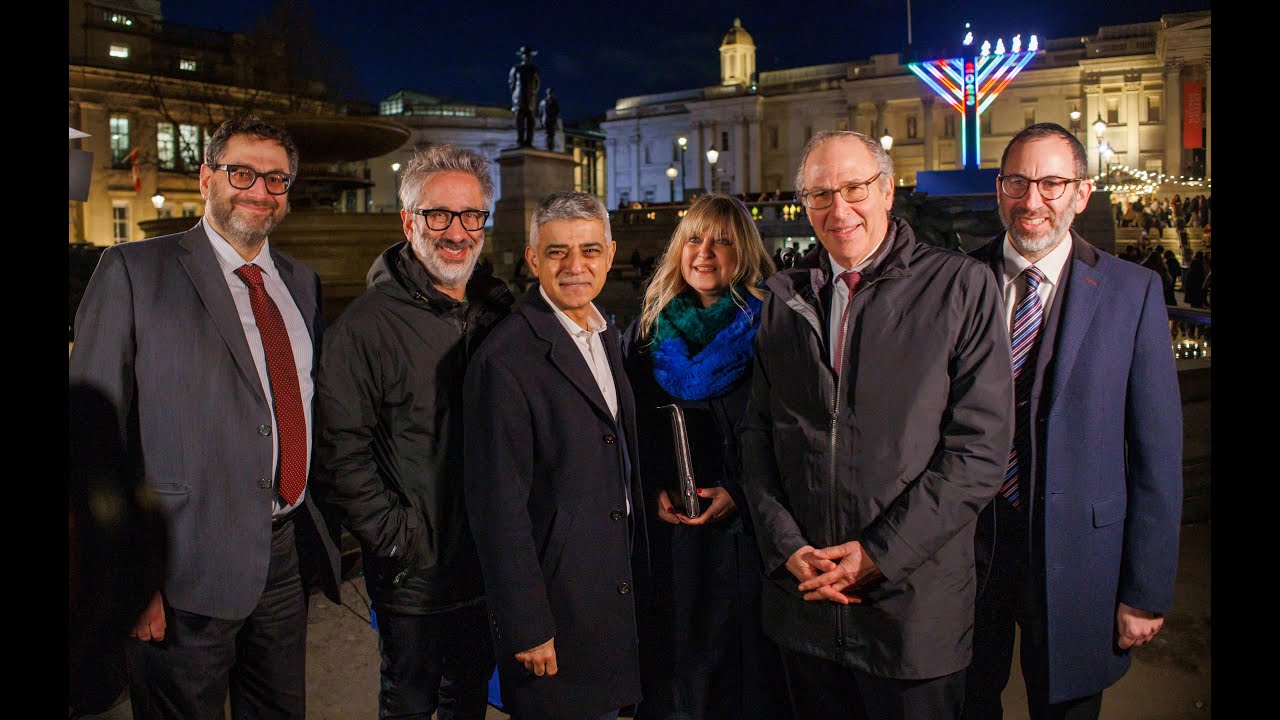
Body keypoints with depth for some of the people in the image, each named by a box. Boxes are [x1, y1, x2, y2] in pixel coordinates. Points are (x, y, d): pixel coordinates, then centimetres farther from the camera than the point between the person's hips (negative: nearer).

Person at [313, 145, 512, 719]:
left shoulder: (500, 312, 4)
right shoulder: (368, 323, -13)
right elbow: (341, 453, -15)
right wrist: (396, 538, -16)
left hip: (490, 566, 5)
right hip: (414, 573, -5)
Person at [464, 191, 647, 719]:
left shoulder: (605, 333, 8)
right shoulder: (505, 361, -20)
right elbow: (499, 507, -20)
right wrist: (527, 630, -18)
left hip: (616, 590, 8)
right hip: (556, 609, -8)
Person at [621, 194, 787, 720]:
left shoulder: (766, 330, -1)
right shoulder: (646, 332, 9)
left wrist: (740, 493, -14)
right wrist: (653, 490, -5)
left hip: (743, 532, -2)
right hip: (666, 535, 3)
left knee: (744, 658, 6)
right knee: (675, 654, 10)